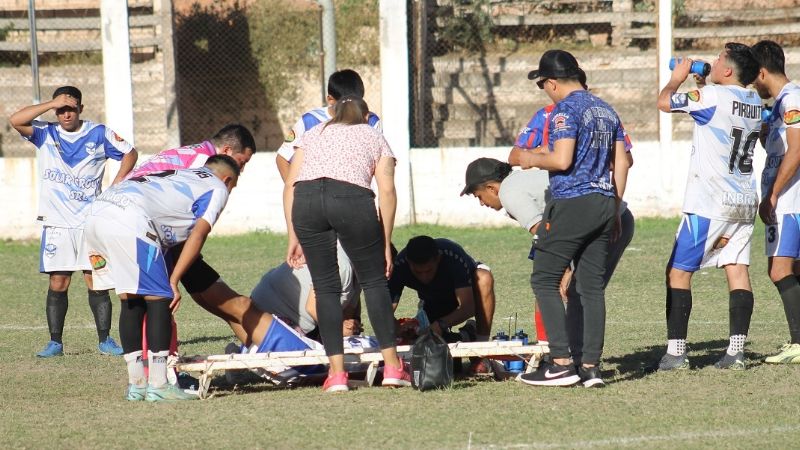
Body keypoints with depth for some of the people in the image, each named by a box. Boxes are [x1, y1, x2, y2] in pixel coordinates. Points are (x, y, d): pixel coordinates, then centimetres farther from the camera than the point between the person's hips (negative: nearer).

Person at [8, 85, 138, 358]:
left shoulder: (99, 134, 4)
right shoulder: (45, 134, 4)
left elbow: (130, 153, 13)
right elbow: (16, 121, -12)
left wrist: (117, 184, 0)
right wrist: (52, 104, -16)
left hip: (91, 220, 0)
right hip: (56, 223, 1)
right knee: (57, 283, 0)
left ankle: (105, 340, 4)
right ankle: (55, 342, 5)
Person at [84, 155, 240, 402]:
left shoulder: (179, 175, 38)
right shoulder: (218, 188, 17)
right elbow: (198, 234, 3)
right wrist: (173, 281, 0)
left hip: (95, 213, 8)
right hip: (130, 219, -8)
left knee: (131, 300, 16)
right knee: (158, 299, -1)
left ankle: (136, 384, 18)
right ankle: (158, 385, -5)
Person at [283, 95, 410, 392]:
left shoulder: (312, 134, 32)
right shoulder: (374, 137, 28)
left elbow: (290, 185, 20)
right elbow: (387, 191, 14)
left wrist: (294, 238, 20)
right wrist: (386, 243, 16)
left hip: (306, 200, 2)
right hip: (353, 198, -2)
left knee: (325, 287, 9)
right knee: (374, 281, 11)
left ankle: (336, 372, 4)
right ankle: (392, 365, 8)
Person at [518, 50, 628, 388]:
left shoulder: (565, 110, -9)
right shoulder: (606, 110, 16)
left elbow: (562, 159, -19)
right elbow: (621, 163, 16)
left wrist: (532, 159, -1)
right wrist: (614, 210, 20)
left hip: (571, 204, -8)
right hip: (604, 204, 8)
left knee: (544, 280, -1)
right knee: (592, 286, 8)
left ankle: (561, 363, -8)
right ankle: (591, 366, 4)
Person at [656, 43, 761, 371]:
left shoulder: (713, 96, -14)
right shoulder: (755, 103, 9)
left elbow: (664, 102, -6)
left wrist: (677, 79, 11)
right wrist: (701, 83, 23)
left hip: (710, 204, -7)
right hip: (744, 202, 7)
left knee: (678, 271, 0)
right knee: (737, 270, 4)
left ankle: (676, 352, -4)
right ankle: (736, 351, -4)